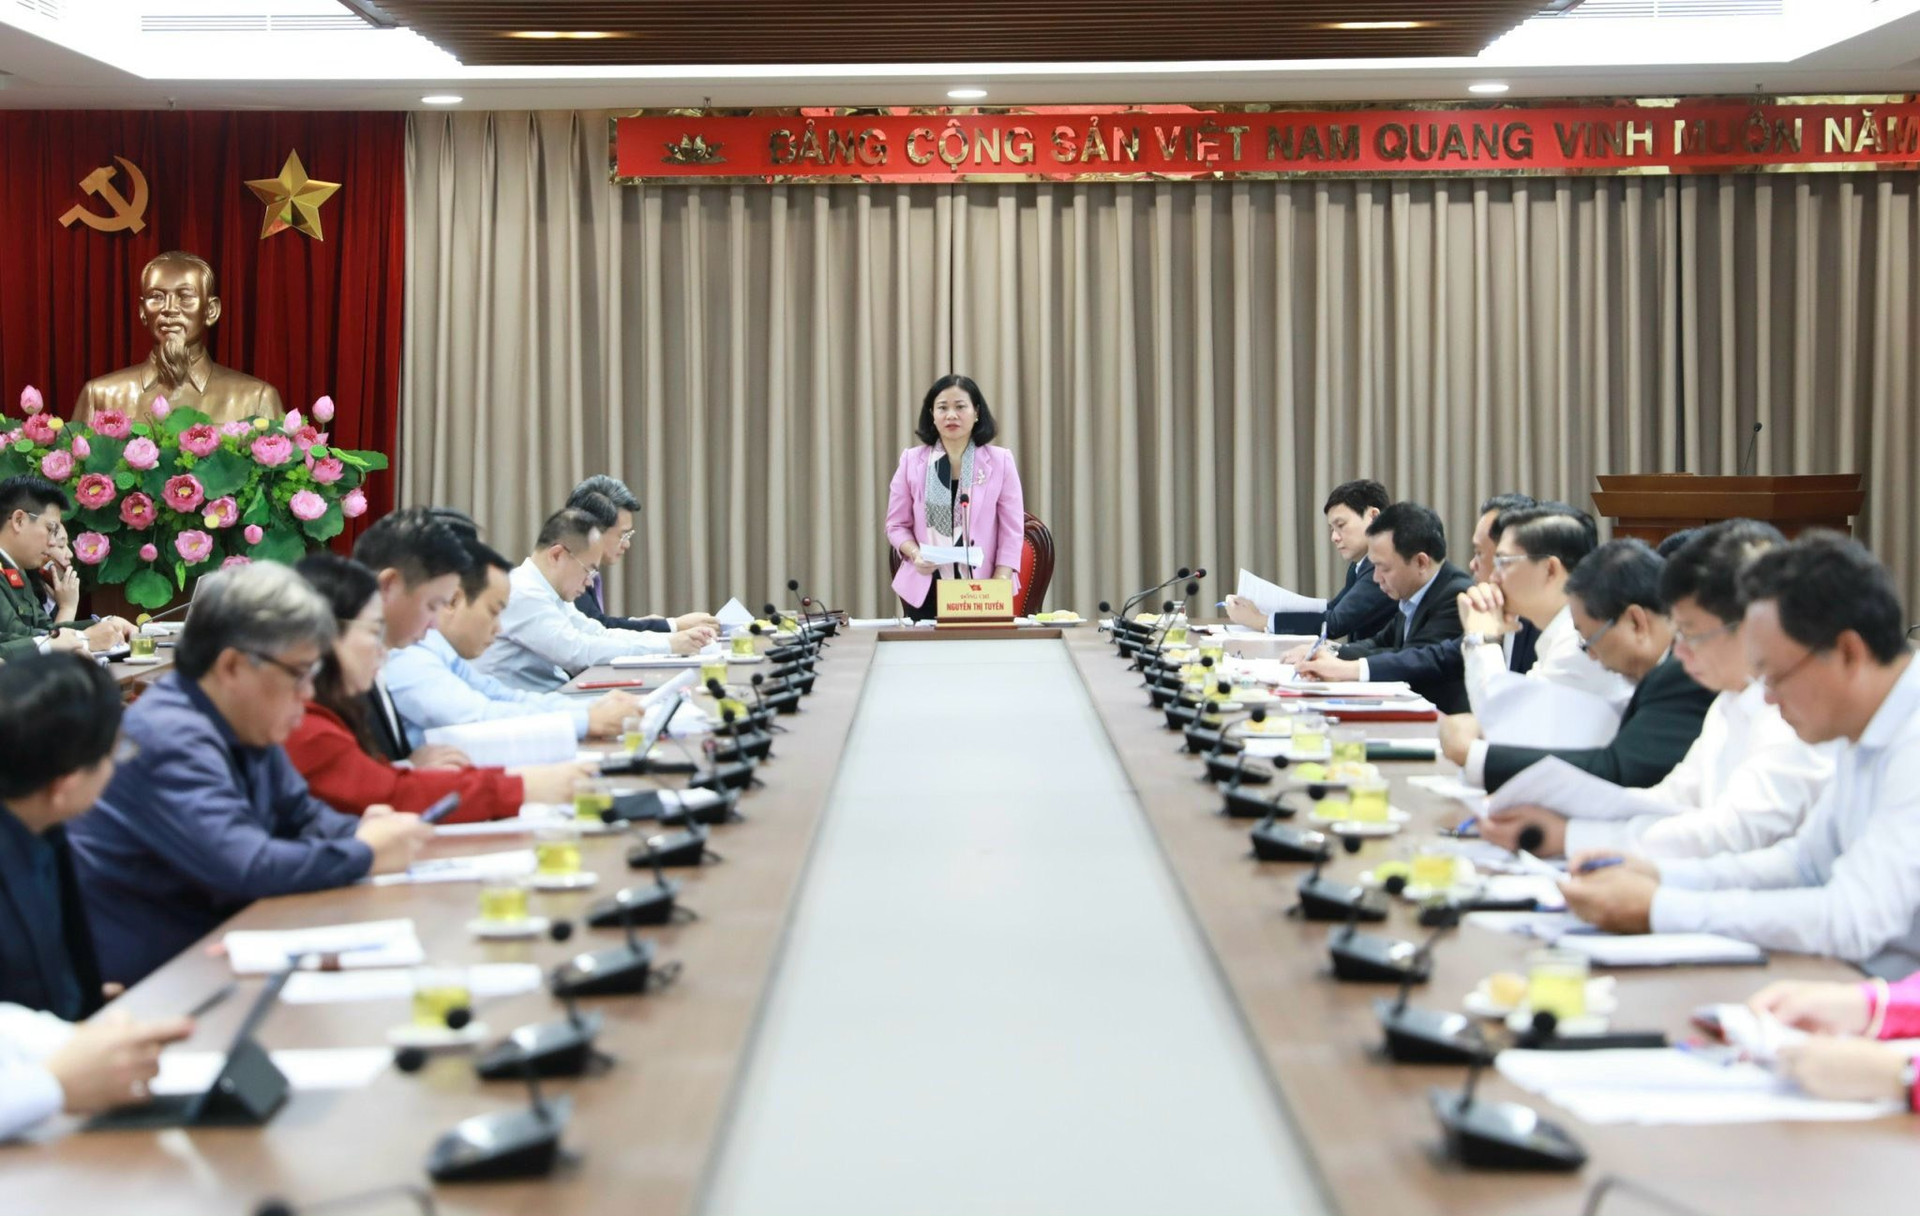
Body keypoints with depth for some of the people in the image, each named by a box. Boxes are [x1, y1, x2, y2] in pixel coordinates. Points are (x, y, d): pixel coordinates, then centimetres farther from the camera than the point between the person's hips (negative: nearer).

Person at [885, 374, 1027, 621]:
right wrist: (915, 554, -12)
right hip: (924, 589, 1)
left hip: (982, 590, -1)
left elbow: (1011, 532, 0)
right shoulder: (912, 461, 6)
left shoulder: (1000, 461, 3)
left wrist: (999, 587, -11)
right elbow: (897, 524, 9)